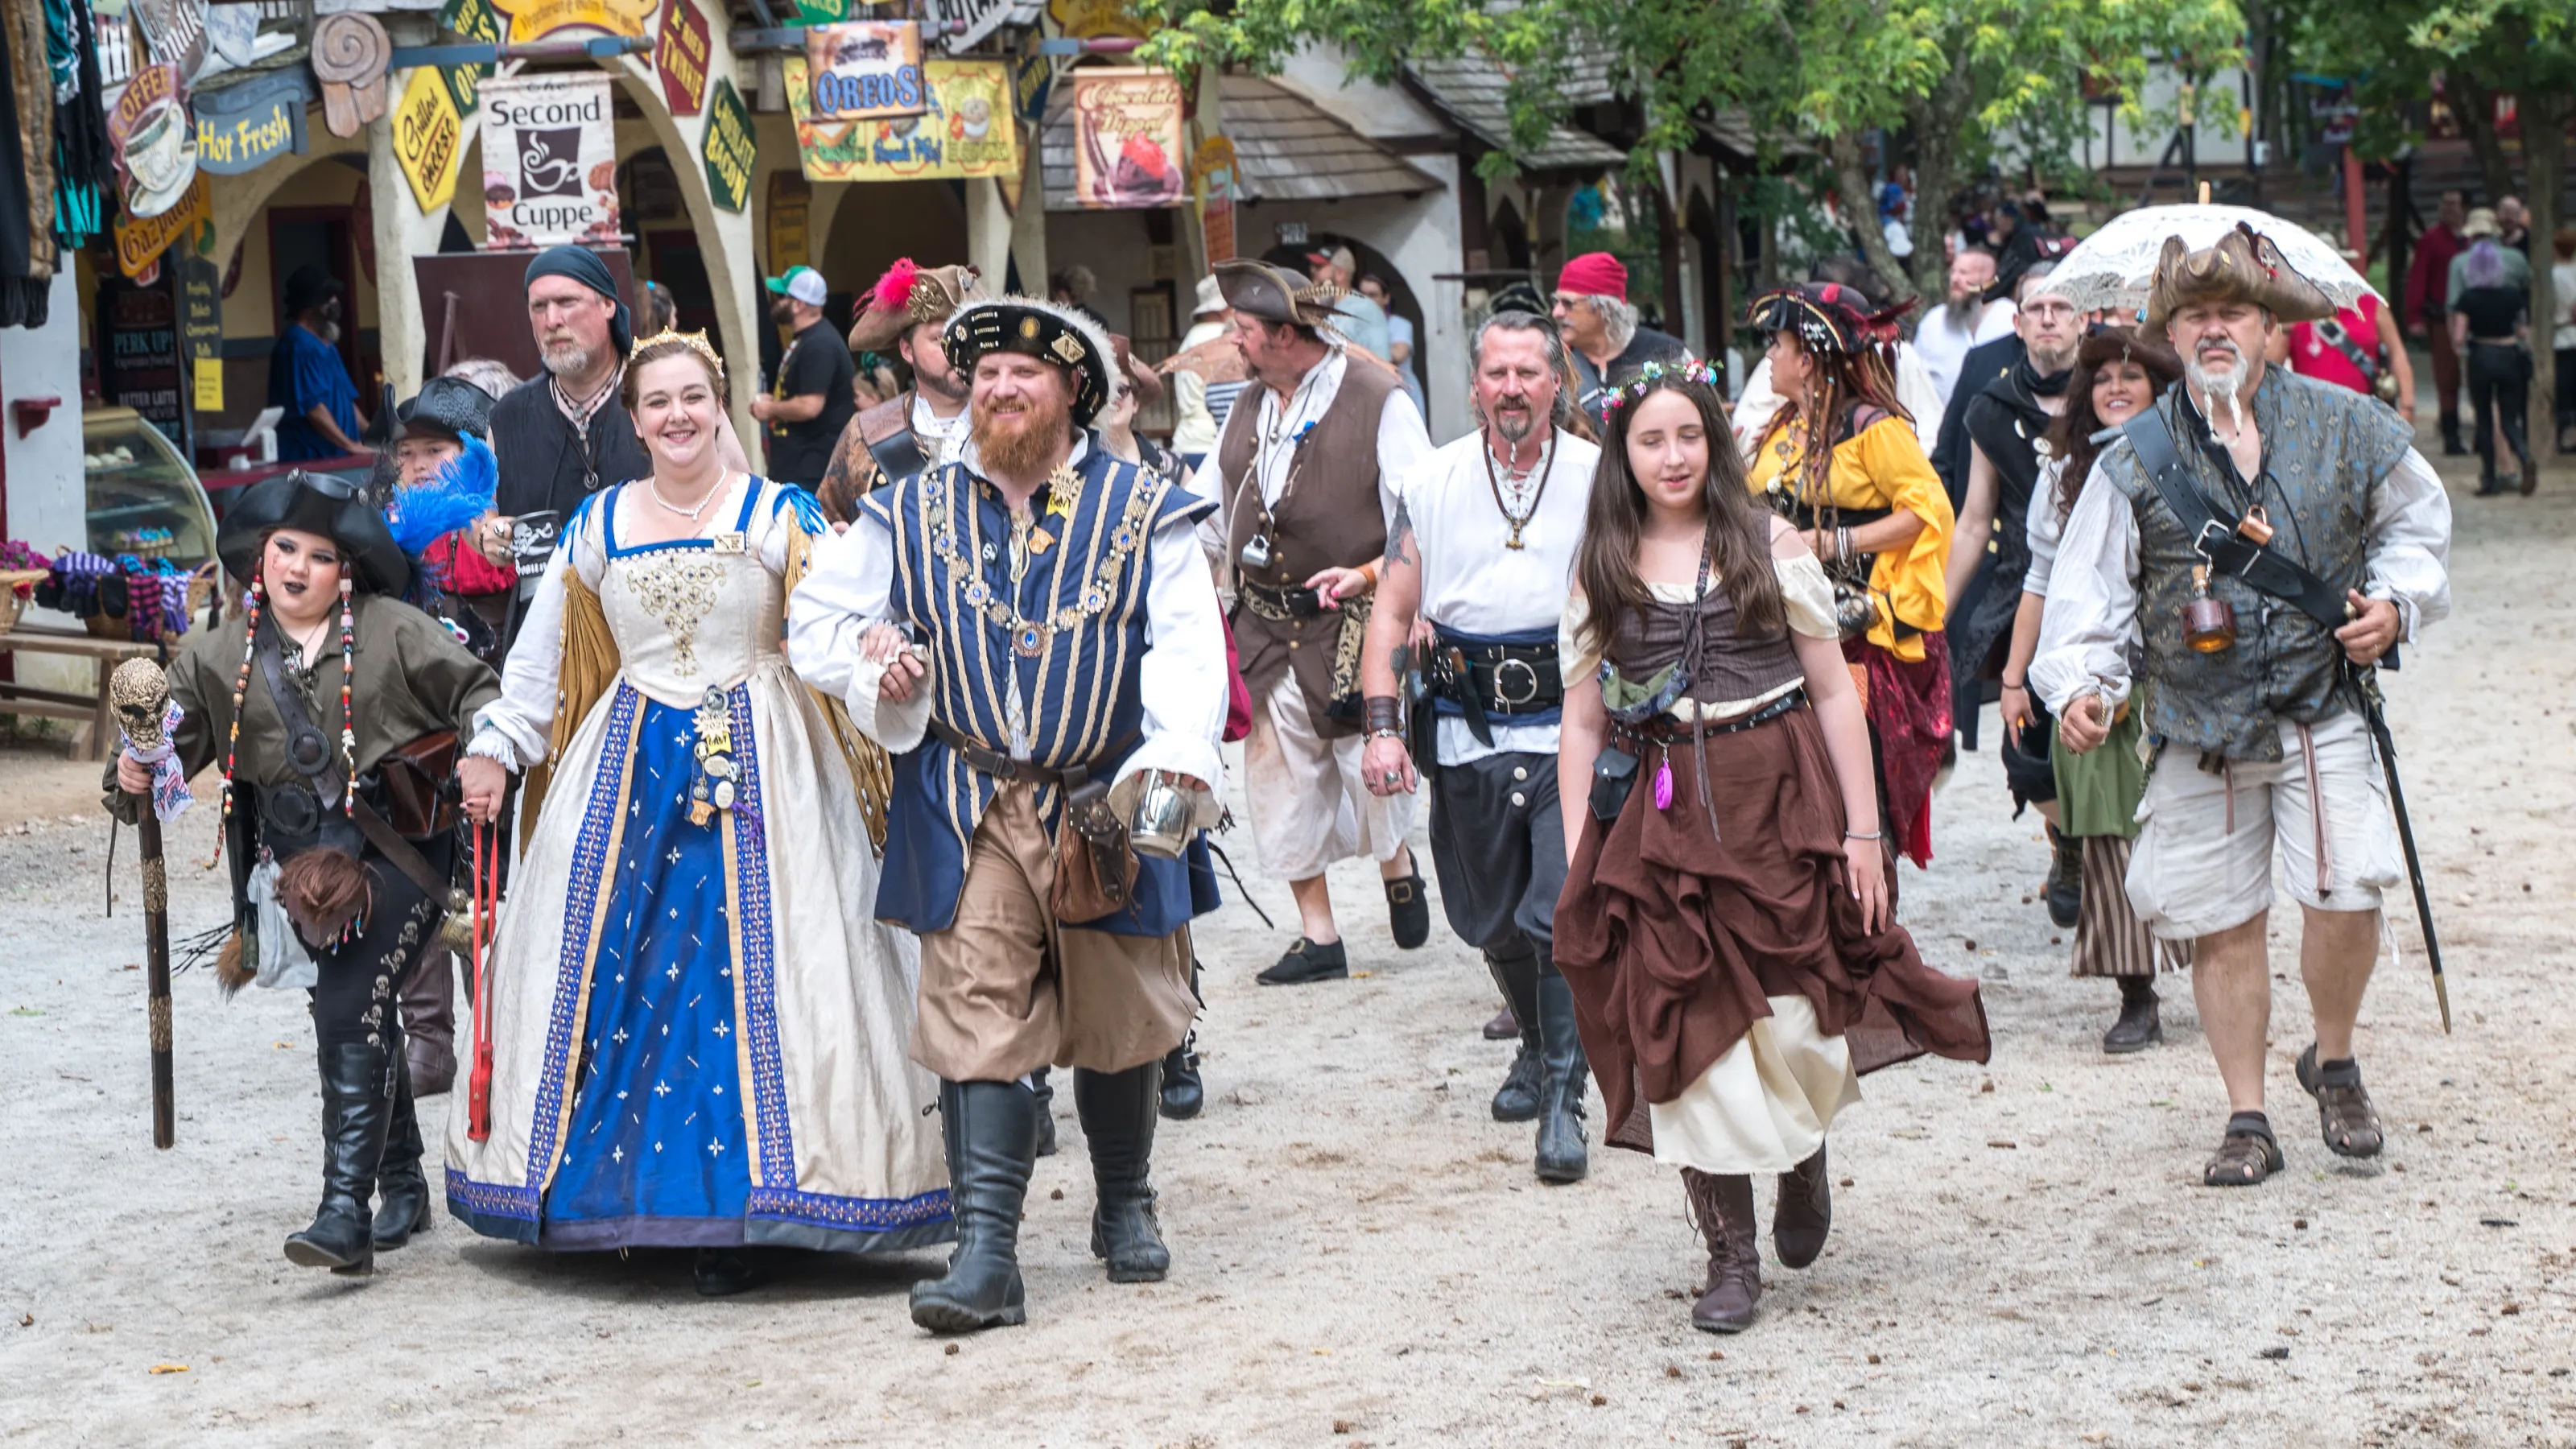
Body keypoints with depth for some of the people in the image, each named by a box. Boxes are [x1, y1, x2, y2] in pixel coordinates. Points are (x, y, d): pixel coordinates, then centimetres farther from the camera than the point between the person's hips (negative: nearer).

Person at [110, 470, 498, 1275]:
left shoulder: (391, 631, -3)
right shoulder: (220, 656, 5)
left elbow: (472, 687, 2)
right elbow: (178, 737, 9)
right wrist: (136, 776, -12)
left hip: (396, 853, -4)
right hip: (303, 867, 5)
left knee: (351, 1017, -17)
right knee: (365, 1026, 12)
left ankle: (346, 1212, -20)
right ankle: (403, 1187, 30)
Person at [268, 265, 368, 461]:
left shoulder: (324, 343, 19)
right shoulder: (298, 345, -13)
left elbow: (345, 399, 26)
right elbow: (312, 406, -20)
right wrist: (350, 445, -19)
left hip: (335, 456, 9)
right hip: (310, 457, -9)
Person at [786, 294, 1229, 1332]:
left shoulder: (1144, 511, 2)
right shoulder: (913, 515, 8)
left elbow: (1187, 647, -8)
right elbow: (817, 620, 16)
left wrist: (1178, 756, -25)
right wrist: (873, 659, -5)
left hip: (1108, 807, 0)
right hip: (968, 811, 0)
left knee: (1119, 1021, 11)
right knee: (978, 1017, -10)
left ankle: (1126, 1210, 33)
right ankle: (986, 1253, -13)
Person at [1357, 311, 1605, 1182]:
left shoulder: (1600, 480, 1)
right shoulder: (1432, 486, 6)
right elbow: (1393, 610, 6)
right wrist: (1382, 725, -4)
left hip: (1570, 727, -3)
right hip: (1465, 730, 3)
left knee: (1562, 916, -14)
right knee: (1495, 923, 13)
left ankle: (1563, 1099, -7)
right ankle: (1537, 1050, 38)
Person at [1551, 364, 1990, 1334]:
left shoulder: (1773, 547, 4)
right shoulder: (1600, 573, 8)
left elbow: (1835, 694, 3)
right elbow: (1583, 724, 9)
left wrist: (1862, 829, -2)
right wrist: (1578, 866, 3)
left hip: (1781, 809, -1)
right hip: (1660, 820, 1)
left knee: (1793, 1027, -6)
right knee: (1688, 1035, -2)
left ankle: (1804, 1155, 28)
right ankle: (1730, 1257, 9)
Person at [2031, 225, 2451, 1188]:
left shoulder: (2343, 428, 1)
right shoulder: (2134, 465, -1)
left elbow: (2416, 518, 16)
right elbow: (2089, 595, -2)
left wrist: (2395, 602, 0)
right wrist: (2082, 687, -18)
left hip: (2320, 712, 0)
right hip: (2198, 734, 0)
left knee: (2345, 896, -12)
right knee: (2222, 927, 4)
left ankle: (2333, 1062, 17)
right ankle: (2248, 1120, 17)